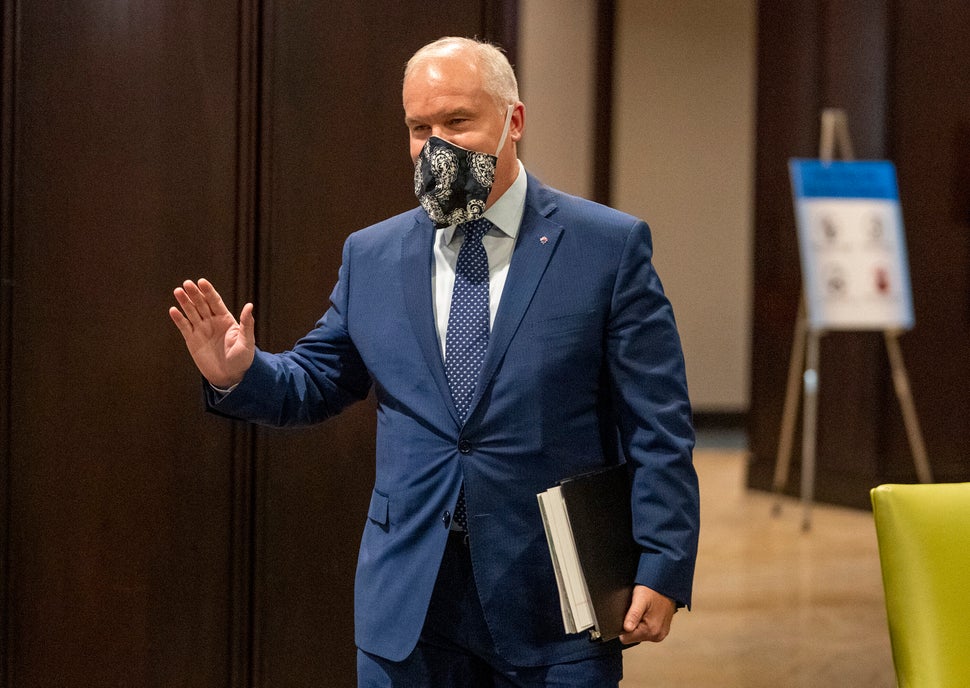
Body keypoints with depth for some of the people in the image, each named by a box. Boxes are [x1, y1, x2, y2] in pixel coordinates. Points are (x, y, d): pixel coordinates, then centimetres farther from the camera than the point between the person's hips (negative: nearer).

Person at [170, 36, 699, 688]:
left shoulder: (609, 246, -3)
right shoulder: (371, 255, 8)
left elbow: (658, 428, -5)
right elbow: (316, 381, 15)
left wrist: (661, 569, -12)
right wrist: (240, 375, -6)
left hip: (554, 609, -3)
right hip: (407, 606, 3)